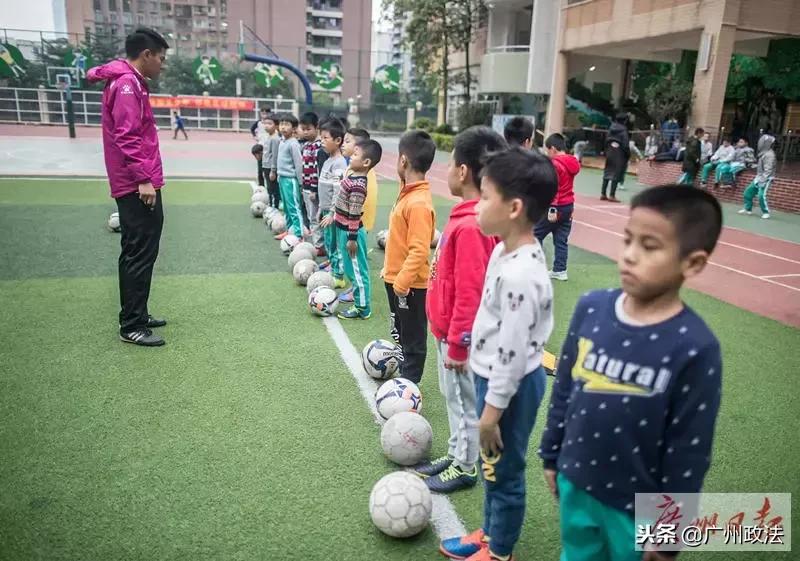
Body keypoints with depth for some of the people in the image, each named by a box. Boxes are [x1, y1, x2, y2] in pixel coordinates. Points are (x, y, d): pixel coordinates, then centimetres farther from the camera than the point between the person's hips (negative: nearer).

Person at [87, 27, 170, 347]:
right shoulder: (127, 84, -11)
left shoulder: (132, 83, 19)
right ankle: (131, 326, -1)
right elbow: (127, 137, -20)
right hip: (138, 187, -11)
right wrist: (143, 179, -22)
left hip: (139, 186, 11)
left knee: (138, 253, 15)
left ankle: (136, 315, 24)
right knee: (140, 254, -7)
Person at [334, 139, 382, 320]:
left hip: (350, 232, -9)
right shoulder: (353, 176, 5)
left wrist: (352, 238, -20)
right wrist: (335, 216, 24)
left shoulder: (357, 185, -24)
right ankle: (357, 295, 36)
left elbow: (355, 215, -23)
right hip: (344, 229, 9)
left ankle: (362, 308, 13)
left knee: (356, 269, 2)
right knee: (351, 268, 21)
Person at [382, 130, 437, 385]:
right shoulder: (408, 193, 6)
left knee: (412, 338, 7)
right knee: (401, 333, 24)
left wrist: (401, 281, -25)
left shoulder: (419, 203, -24)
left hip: (410, 285, -10)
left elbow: (419, 251, -27)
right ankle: (405, 373, 41)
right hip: (397, 279, 10)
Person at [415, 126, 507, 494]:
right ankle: (457, 454, 39)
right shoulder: (467, 217, 4)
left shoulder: (470, 226, -26)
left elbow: (469, 294, -25)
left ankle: (465, 468, 26)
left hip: (457, 335, -9)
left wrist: (457, 344, -19)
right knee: (454, 397, 22)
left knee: (464, 400, 8)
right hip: (449, 329, 9)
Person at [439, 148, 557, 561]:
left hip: (510, 385, -9)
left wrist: (493, 409, -17)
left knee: (505, 472, 12)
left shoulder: (520, 274, -30)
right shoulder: (506, 251, 1)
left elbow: (513, 353, -26)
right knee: (490, 465, 25)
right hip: (493, 376, 9)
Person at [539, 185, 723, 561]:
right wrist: (551, 455, 9)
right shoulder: (591, 307, -10)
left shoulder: (696, 348, -22)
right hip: (575, 486, 4)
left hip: (636, 509, -4)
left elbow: (688, 454, -15)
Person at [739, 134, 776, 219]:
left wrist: (763, 181, -26)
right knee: (748, 191, 10)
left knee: (761, 195, -17)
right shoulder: (764, 153, 10)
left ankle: (766, 212, -4)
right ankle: (748, 209, 21)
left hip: (766, 179, -10)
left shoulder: (769, 155, -19)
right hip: (759, 177, 10)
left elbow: (768, 170, -23)